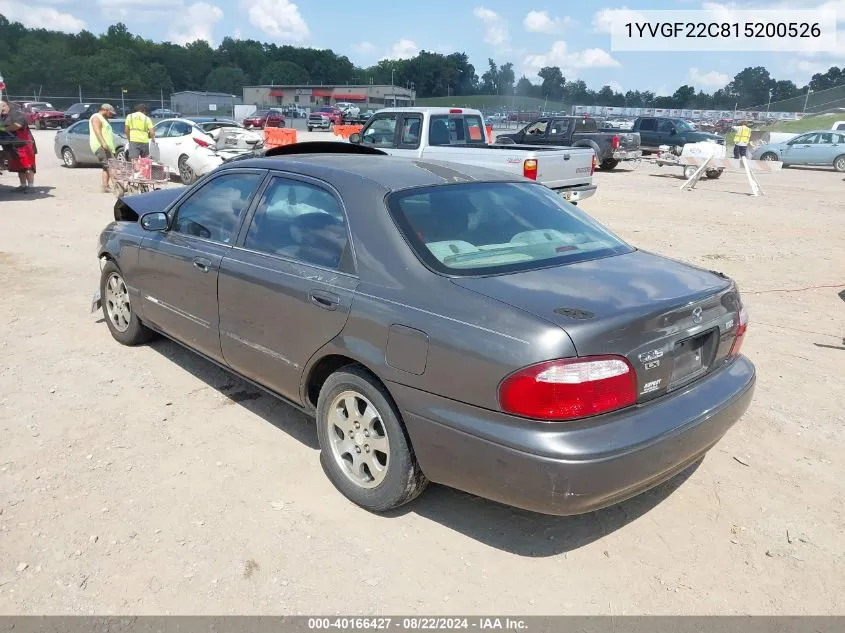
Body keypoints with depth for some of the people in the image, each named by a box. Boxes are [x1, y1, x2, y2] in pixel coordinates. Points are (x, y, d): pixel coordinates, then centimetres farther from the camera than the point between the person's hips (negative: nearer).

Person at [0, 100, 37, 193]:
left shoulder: (16, 114, -8)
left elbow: (17, 125, -24)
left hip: (24, 144, -9)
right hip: (13, 146, 9)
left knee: (27, 166, -10)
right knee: (18, 166, 11)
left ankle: (31, 186, -10)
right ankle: (23, 185, 17)